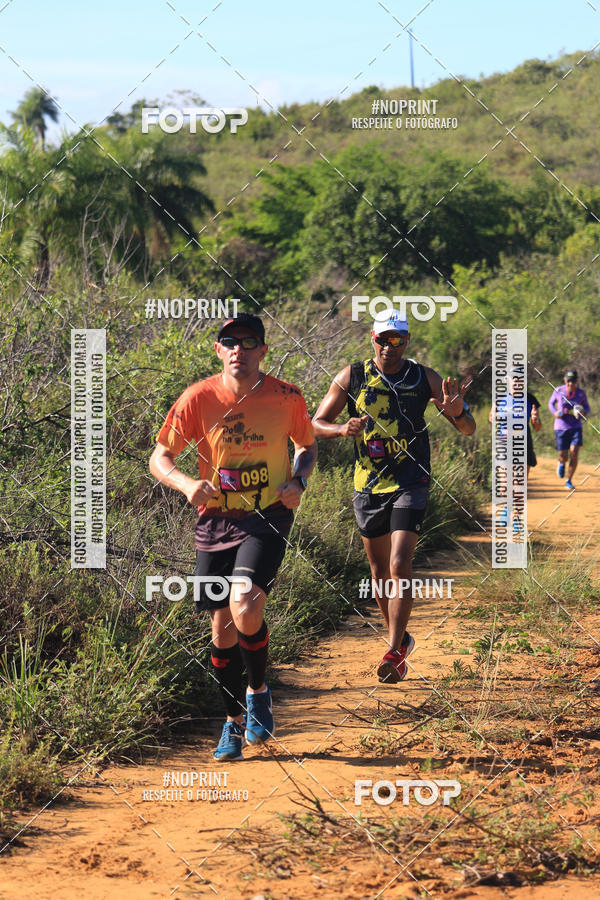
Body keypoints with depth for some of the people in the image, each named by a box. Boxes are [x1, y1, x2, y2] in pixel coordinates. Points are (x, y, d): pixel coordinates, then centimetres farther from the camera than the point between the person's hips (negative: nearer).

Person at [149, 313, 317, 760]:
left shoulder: (287, 398, -6)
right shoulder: (199, 398, -7)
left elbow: (308, 445, 14)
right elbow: (159, 458, 0)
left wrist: (298, 481, -6)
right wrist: (188, 484, -20)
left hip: (268, 517, -2)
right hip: (216, 520, 2)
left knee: (245, 607, -23)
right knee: (223, 625, 7)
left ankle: (259, 691, 6)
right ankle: (234, 720, 26)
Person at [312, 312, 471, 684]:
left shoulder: (424, 378, -3)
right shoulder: (352, 377, -1)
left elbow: (469, 429, -1)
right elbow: (316, 424, 3)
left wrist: (457, 412, -26)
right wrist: (343, 429, -19)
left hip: (410, 485, -2)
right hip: (368, 487, 3)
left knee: (400, 566, -15)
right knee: (380, 571, 12)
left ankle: (394, 652, -11)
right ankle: (401, 637, 32)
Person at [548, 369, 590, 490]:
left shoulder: (581, 393, -1)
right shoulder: (558, 391, -3)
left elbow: (587, 408, 11)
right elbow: (551, 403, 13)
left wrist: (584, 413, -12)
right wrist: (555, 413, -8)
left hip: (576, 427, 0)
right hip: (561, 427, 0)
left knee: (574, 452, -14)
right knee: (563, 456, -3)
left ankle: (569, 481, 2)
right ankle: (562, 463, 38)